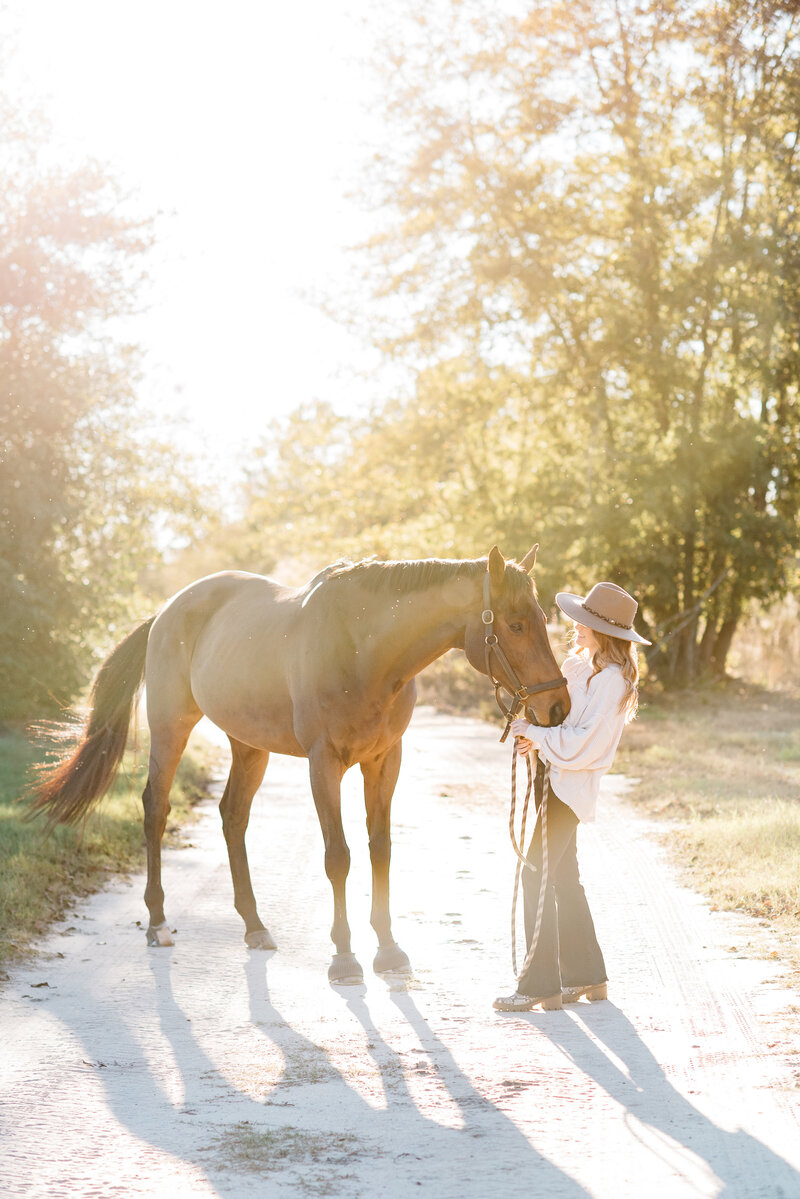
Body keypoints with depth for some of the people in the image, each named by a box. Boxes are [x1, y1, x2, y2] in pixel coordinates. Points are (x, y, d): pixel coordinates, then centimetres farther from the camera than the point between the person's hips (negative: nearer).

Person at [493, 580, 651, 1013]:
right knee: (563, 876, 14)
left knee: (537, 874, -10)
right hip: (554, 777, 10)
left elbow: (585, 742, -22)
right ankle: (585, 975, 24)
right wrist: (536, 736, 4)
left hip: (571, 784, -10)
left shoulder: (611, 679, -18)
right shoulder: (579, 664, 10)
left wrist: (538, 735, -16)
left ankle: (540, 984, -5)